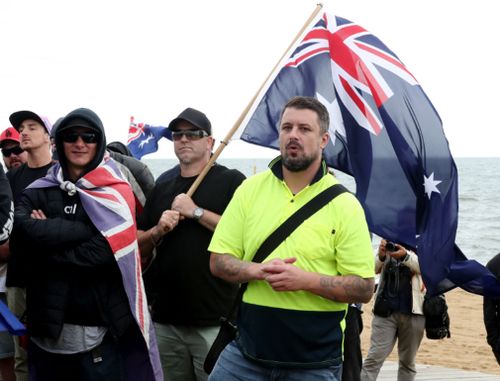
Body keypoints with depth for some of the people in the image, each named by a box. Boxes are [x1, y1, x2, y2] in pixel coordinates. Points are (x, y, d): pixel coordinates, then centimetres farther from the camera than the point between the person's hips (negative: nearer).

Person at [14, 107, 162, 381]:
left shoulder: (115, 192, -1)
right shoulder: (39, 192, 7)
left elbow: (103, 252, -15)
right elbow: (23, 227, -15)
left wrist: (48, 235, -9)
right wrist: (87, 228, -19)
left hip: (102, 328, -3)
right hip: (48, 325, 3)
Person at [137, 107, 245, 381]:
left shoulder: (231, 181, -3)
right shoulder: (162, 187, 15)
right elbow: (139, 248, 15)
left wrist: (196, 212, -15)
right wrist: (158, 230, -6)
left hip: (214, 321, -5)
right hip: (165, 319, 6)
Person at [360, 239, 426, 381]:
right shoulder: (388, 245, 7)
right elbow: (372, 269, -3)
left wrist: (406, 256, -26)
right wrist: (380, 256, -25)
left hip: (414, 312, 0)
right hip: (385, 311, 0)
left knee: (408, 362, 9)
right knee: (374, 357, -7)